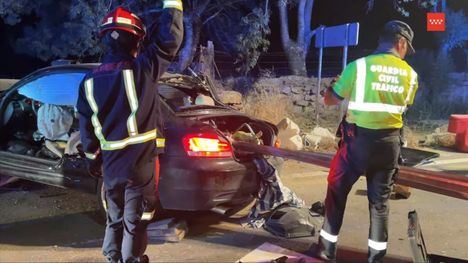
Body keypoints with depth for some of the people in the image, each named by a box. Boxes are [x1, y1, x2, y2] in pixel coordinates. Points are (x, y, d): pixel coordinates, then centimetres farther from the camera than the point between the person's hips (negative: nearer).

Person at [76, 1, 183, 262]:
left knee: (115, 220, 22)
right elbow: (169, 38, -13)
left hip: (110, 165, 5)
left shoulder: (89, 82, 1)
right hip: (141, 164, -4)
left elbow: (87, 128, 8)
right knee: (135, 222, 8)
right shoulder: (142, 69, -15)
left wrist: (92, 160, 20)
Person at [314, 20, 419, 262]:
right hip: (389, 142, 3)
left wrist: (333, 86, 17)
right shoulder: (410, 75, 1)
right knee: (380, 199, 13)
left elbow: (330, 100, -4)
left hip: (358, 139, -3)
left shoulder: (359, 66, -11)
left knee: (337, 191, 11)